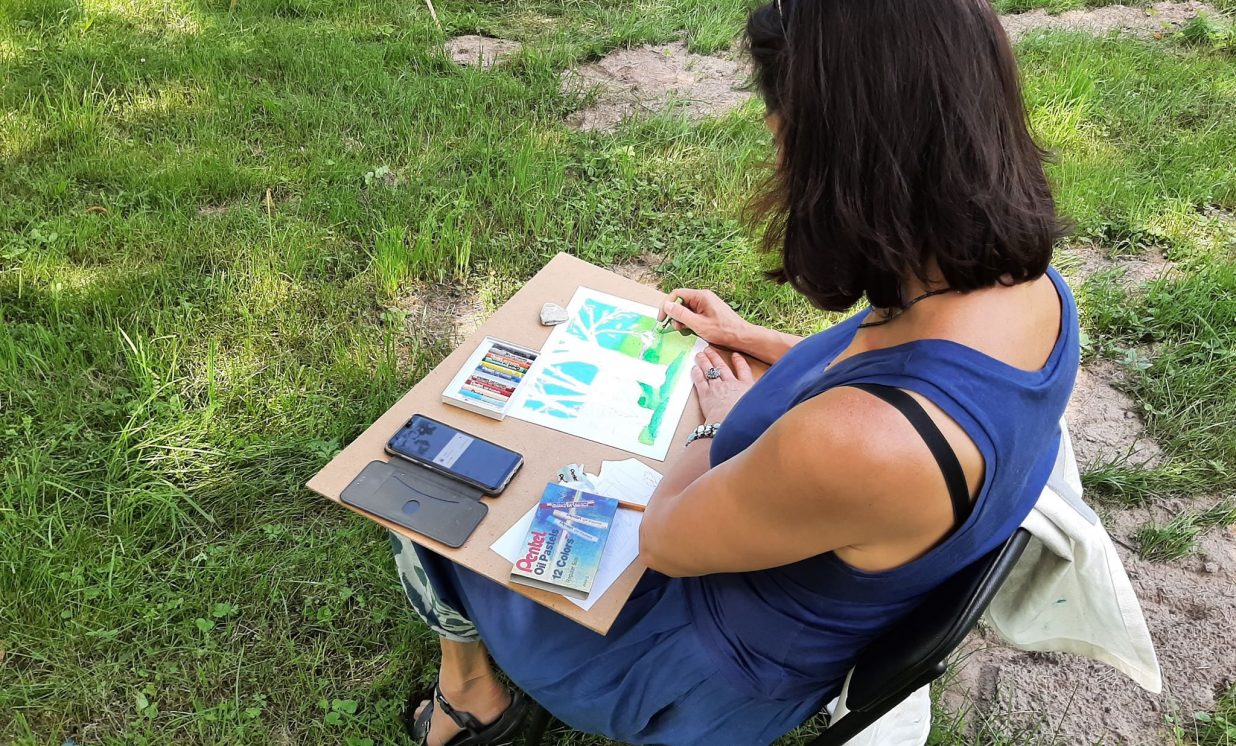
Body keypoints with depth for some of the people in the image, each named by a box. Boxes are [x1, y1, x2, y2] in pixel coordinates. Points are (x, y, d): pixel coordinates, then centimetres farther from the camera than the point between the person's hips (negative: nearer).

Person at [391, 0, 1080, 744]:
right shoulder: (1027, 285, -19)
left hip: (723, 674, -7)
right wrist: (753, 340, 12)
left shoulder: (864, 440, -45)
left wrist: (725, 419, -6)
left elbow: (664, 540, -24)